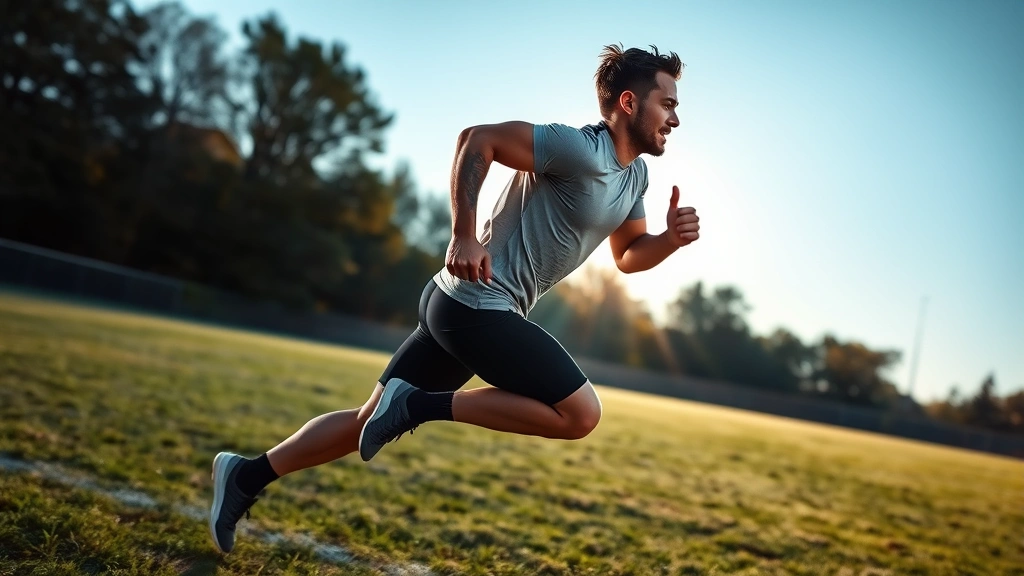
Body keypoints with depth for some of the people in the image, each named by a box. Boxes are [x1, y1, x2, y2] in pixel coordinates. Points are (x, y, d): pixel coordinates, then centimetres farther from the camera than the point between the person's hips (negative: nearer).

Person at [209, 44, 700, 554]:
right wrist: (463, 237, -21)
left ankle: (248, 475, 19)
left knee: (374, 418, 12)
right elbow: (478, 138, -17)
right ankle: (422, 405, -8)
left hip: (460, 305, 10)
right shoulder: (580, 149, -15)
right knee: (580, 414, -10)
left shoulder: (635, 176, 16)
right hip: (479, 305, -10)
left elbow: (628, 255, 24)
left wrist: (670, 239, 4)